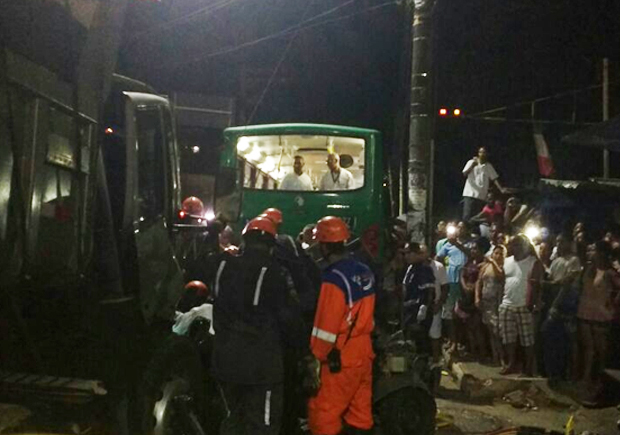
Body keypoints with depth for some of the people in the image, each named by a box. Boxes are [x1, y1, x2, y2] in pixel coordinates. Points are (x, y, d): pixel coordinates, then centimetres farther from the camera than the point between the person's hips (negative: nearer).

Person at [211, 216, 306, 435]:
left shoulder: (224, 267, 2)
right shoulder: (274, 273, -16)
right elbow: (289, 317, -11)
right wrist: (300, 343, 7)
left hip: (226, 358, 6)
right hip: (261, 363, -6)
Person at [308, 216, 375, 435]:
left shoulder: (334, 277, -19)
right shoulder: (365, 272, 5)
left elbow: (326, 326, -18)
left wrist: (315, 357, -9)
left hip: (341, 357, -8)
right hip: (364, 351, 8)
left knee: (323, 414, 1)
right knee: (360, 412, 15)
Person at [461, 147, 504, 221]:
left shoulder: (489, 166, 8)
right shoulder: (471, 162, 3)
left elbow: (494, 179, 4)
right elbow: (464, 174, -8)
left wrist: (501, 190, -7)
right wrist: (473, 165, -17)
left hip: (481, 196, 2)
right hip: (469, 194, -2)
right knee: (467, 217, -7)